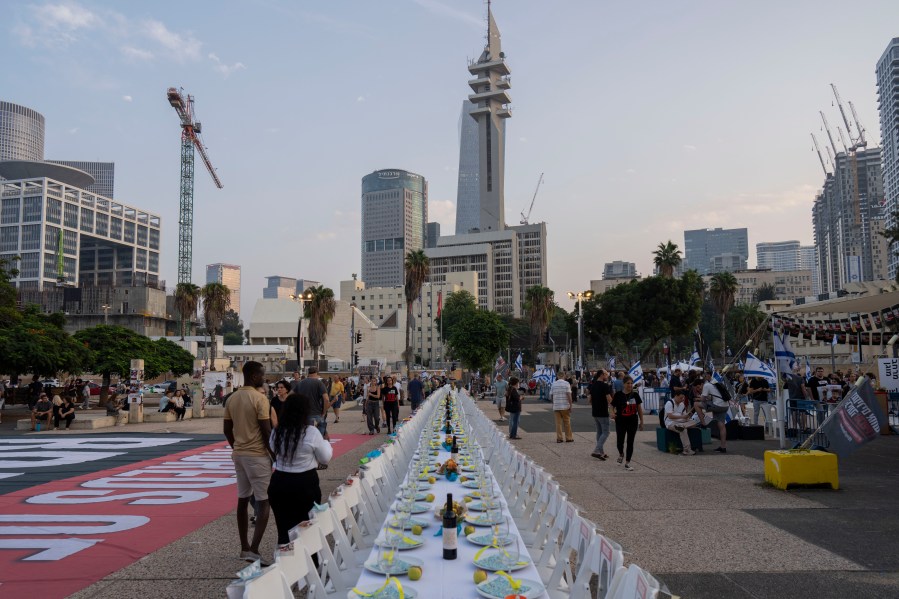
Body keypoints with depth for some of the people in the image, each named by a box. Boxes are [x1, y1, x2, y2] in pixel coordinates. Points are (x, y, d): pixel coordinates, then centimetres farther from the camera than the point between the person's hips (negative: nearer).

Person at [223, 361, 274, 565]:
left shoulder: (232, 399, 6)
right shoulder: (259, 399, -16)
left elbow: (227, 430, 11)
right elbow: (266, 432, -17)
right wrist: (275, 456, -7)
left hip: (238, 454, 8)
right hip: (258, 456, -7)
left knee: (243, 500, 15)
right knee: (264, 502, -1)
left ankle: (244, 548, 23)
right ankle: (253, 549, -8)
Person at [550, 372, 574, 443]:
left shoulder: (554, 384, 6)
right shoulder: (566, 383, -5)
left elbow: (551, 395, 8)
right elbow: (569, 395, -12)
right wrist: (570, 405, -7)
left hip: (556, 406, 3)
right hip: (565, 406, -3)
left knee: (558, 422, 6)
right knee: (567, 422, 7)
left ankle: (559, 438, 4)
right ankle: (568, 438, 13)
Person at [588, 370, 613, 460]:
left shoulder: (592, 385, 7)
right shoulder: (605, 386, -16)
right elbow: (609, 400, -20)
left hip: (595, 412, 8)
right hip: (603, 413, -8)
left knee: (599, 432, 16)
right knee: (605, 433, -2)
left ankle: (601, 452, 20)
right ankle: (596, 451, -11)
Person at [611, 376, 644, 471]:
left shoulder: (635, 395, 1)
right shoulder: (618, 395, -6)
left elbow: (639, 408, 7)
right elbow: (612, 407, 0)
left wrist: (641, 422, 7)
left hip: (633, 422, 2)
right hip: (621, 421, -2)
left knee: (630, 442, 4)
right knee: (620, 441, -2)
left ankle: (627, 463, 13)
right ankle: (621, 454, 33)